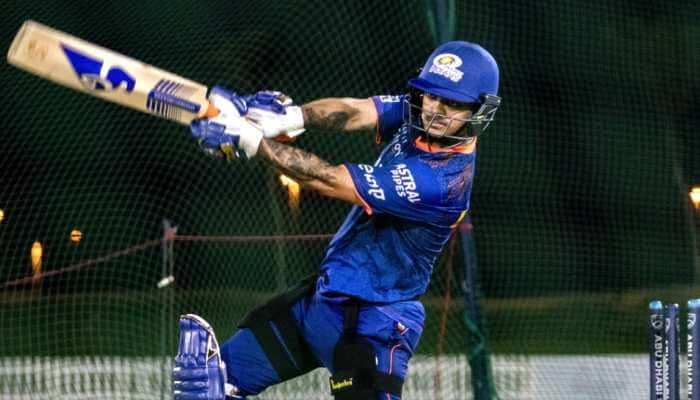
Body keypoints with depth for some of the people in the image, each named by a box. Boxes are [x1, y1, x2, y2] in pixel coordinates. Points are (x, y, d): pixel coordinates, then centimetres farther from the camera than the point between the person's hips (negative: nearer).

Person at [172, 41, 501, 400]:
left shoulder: (444, 178, -28)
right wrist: (289, 116, -34)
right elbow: (353, 112, -13)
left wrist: (250, 139, -23)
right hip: (324, 295, 9)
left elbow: (327, 180, -26)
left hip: (373, 321, -9)